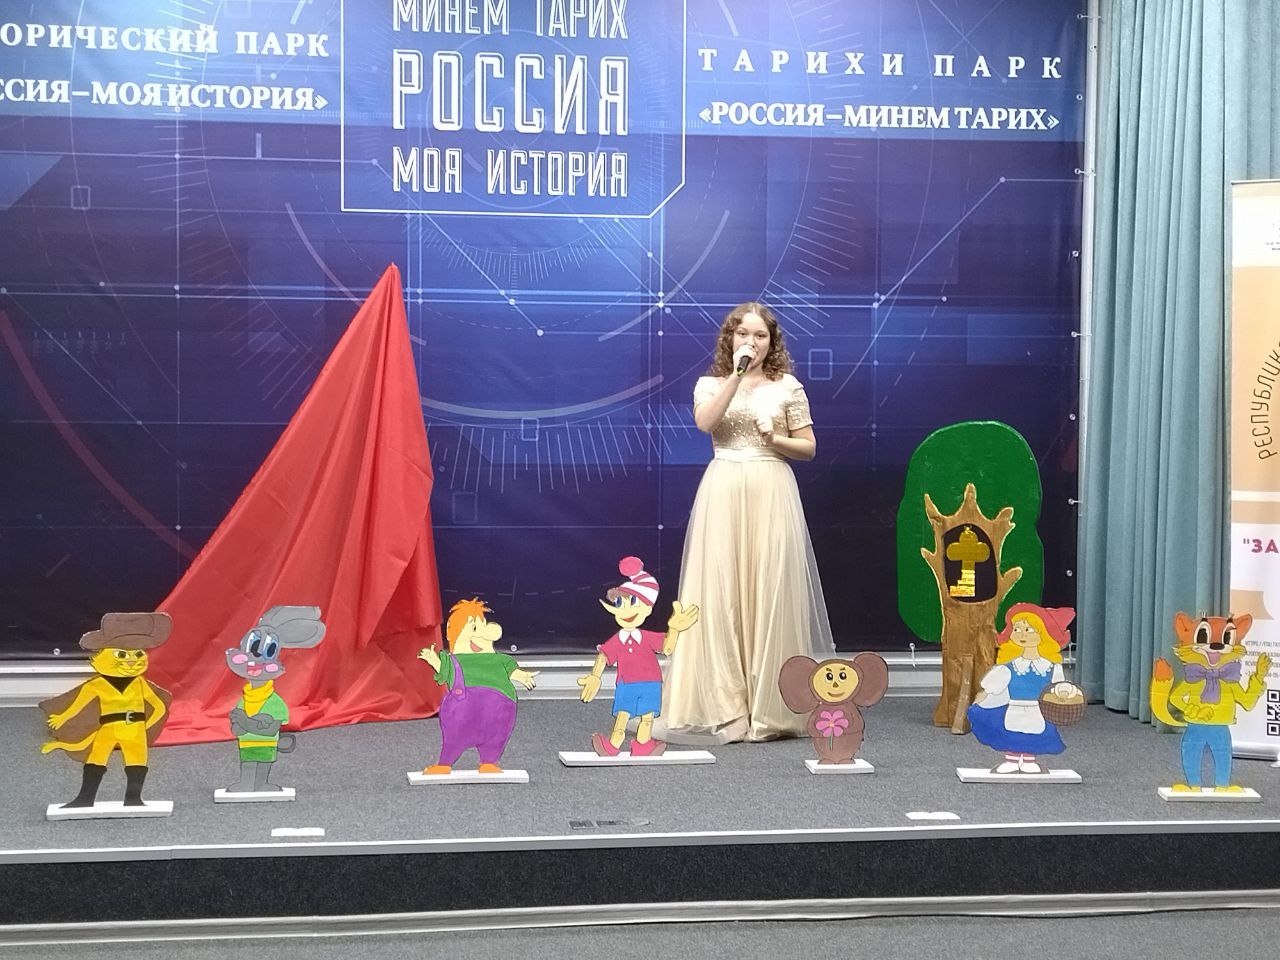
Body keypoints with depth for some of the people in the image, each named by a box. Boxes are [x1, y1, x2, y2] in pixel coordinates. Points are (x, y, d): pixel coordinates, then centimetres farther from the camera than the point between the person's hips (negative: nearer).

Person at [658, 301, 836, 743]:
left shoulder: (788, 387, 8)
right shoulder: (710, 384, 8)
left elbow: (809, 447, 9)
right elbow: (705, 423, -13)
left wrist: (774, 439, -9)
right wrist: (736, 375, -16)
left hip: (771, 495, 0)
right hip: (723, 494, 0)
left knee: (769, 591, -3)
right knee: (720, 592, -5)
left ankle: (769, 706, 2)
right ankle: (721, 704, -1)